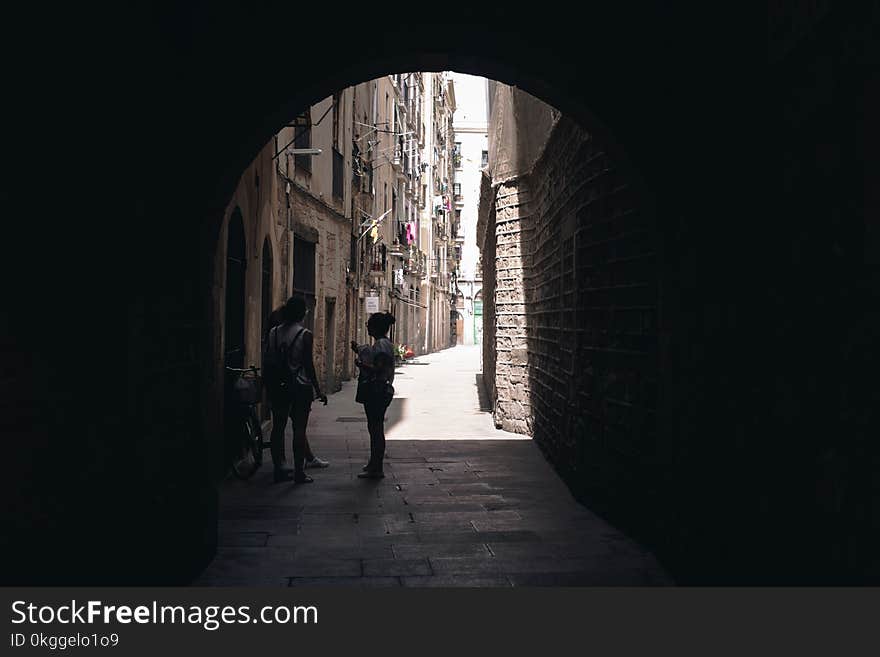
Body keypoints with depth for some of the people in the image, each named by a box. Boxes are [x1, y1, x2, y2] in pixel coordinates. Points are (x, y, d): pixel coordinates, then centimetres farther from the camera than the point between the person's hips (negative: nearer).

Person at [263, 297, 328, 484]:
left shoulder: (273, 332, 4)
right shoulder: (305, 335, -10)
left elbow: (266, 362, 5)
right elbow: (308, 365, -12)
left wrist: (268, 384, 15)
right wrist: (318, 390, -6)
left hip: (278, 386, 5)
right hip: (300, 386, -5)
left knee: (278, 426, 10)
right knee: (299, 428, 0)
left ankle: (279, 469, 15)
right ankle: (299, 472, 3)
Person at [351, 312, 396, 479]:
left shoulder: (382, 344, -15)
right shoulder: (380, 343, 17)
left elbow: (379, 369, -23)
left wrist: (361, 364, -16)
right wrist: (359, 350, 23)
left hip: (378, 393, -11)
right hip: (375, 392, 11)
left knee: (376, 428, -7)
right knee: (374, 428, 17)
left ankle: (377, 469, -2)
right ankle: (374, 464, 26)